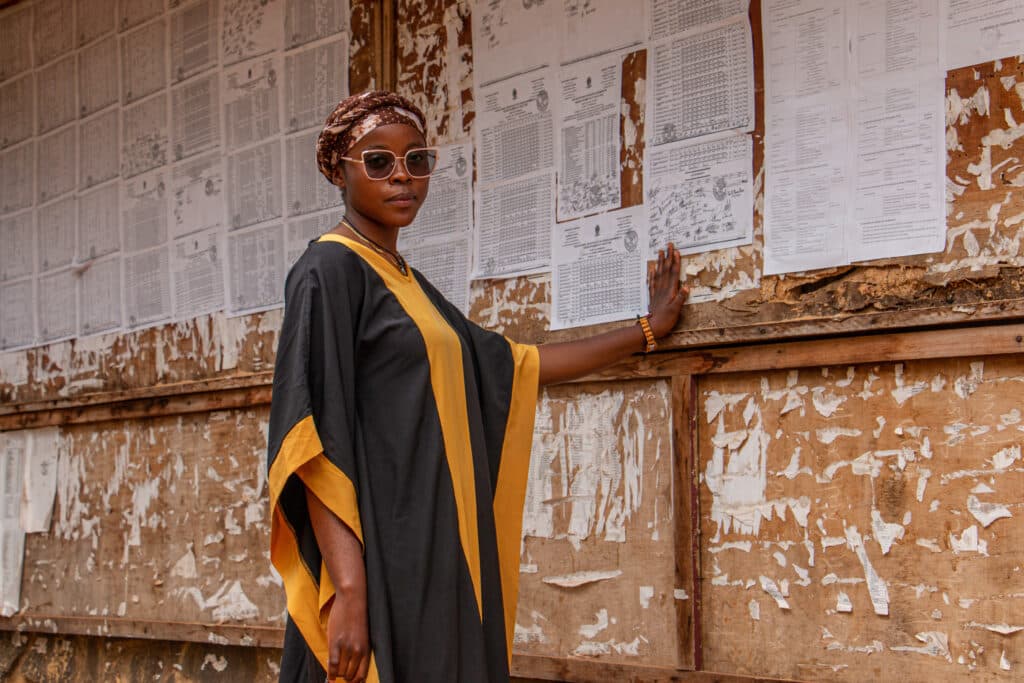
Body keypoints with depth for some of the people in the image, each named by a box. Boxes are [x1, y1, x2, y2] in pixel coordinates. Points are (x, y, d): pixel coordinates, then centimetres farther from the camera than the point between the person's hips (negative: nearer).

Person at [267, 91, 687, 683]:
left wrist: (648, 330, 33)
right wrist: (348, 590, -26)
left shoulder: (406, 282, 18)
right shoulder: (329, 272, -8)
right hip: (379, 561, -8)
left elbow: (513, 364, 28)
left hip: (437, 561, 8)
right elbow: (318, 439, -17)